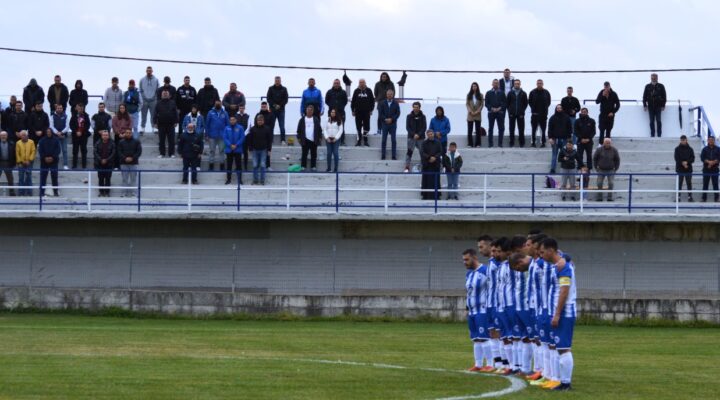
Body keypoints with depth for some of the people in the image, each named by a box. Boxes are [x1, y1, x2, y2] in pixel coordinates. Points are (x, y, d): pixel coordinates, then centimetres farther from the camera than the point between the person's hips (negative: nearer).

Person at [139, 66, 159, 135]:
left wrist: (157, 100, -5)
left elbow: (158, 91, 2)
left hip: (153, 101, 0)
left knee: (154, 116, 5)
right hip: (144, 101, 0)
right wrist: (141, 100, -4)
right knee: (144, 116, 3)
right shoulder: (142, 80, 3)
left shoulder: (156, 80, 2)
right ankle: (142, 128, 7)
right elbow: (140, 91, 4)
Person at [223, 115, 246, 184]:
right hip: (229, 149, 2)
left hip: (238, 149, -2)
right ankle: (229, 179, 16)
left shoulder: (240, 128, -3)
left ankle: (239, 179, 6)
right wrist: (230, 145, -13)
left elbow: (242, 138, -6)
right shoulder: (227, 128, 1)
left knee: (238, 165, 0)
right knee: (229, 165, 7)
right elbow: (224, 137, -2)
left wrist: (236, 145, -14)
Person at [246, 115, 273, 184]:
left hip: (263, 150, -1)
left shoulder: (267, 129, -2)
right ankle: (255, 180, 10)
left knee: (262, 165, 0)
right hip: (255, 150, 1)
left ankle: (262, 180, 7)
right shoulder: (253, 129, 0)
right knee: (255, 166, 2)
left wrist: (269, 149, -1)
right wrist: (250, 148, 0)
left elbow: (270, 139, 2)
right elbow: (249, 139, 5)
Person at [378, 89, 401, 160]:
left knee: (393, 140, -2)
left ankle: (394, 156, 1)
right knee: (384, 140, 1)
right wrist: (385, 119, -11)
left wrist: (391, 119, -11)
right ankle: (383, 156, 4)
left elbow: (398, 113, 0)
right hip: (385, 123, 1)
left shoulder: (396, 103, 3)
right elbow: (380, 113, 2)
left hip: (393, 123, -1)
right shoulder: (382, 103, 5)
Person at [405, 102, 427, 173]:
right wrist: (413, 134, -14)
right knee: (409, 151, -8)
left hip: (420, 137, 1)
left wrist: (419, 134, -15)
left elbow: (424, 127, 0)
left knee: (422, 152, 3)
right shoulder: (409, 116, 2)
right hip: (411, 137, -1)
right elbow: (407, 127, -1)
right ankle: (407, 167, -8)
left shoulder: (422, 117, 3)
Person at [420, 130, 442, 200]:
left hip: (436, 164, 1)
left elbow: (440, 152, 2)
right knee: (427, 180, -1)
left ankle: (436, 195, 4)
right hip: (427, 164, -1)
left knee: (436, 180, 0)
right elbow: (422, 153, -4)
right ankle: (426, 195, 3)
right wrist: (429, 157, -17)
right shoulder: (424, 143, 2)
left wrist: (435, 157, -14)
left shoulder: (437, 143, 5)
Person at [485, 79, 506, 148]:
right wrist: (492, 108, -11)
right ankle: (490, 143, 4)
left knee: (501, 128, -2)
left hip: (500, 112, 0)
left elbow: (505, 102, 5)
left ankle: (500, 143, 2)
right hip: (491, 112, 0)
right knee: (490, 128, 1)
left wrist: (500, 108, -10)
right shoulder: (488, 93, 8)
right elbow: (486, 103, 4)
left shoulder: (502, 93, 9)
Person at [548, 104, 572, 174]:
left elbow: (569, 128, 7)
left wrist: (569, 137, 2)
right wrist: (550, 138, -8)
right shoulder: (553, 118, 1)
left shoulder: (566, 117, 3)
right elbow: (550, 128, 0)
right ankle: (552, 169, 3)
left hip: (564, 139, 1)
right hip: (555, 139, -1)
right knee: (554, 154, 2)